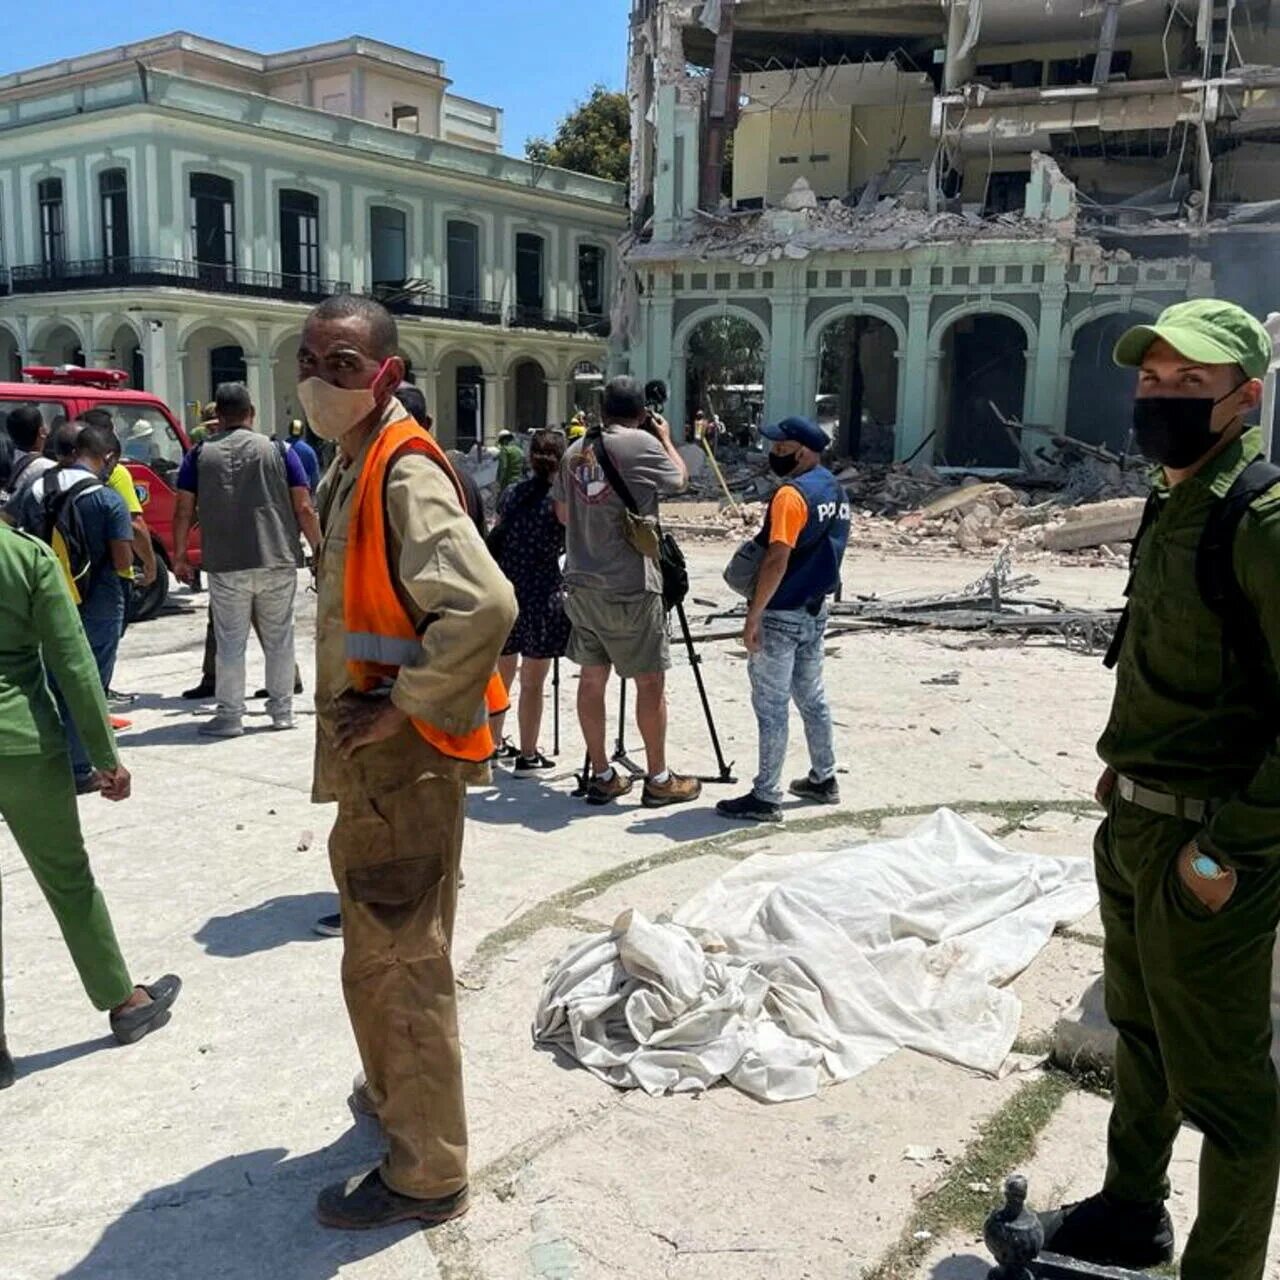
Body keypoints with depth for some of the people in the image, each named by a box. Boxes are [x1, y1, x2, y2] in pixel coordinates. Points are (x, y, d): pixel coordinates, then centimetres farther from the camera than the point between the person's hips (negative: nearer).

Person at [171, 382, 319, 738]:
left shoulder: (200, 455, 5)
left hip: (225, 566, 0)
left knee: (230, 643, 6)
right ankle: (282, 710, 18)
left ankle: (230, 715, 8)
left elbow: (184, 511, 3)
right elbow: (304, 509, 0)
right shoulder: (278, 451, 4)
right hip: (277, 562, 0)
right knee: (279, 639, 12)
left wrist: (179, 556, 13)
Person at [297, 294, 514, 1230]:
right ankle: (397, 1098, 46)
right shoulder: (350, 470, 12)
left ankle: (426, 1175, 18)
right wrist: (352, 717, 16)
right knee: (376, 955, 25)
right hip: (367, 757, 10)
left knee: (402, 965, 1)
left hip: (405, 760, -10)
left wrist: (401, 705, -24)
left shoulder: (405, 475, -19)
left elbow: (486, 604, -34)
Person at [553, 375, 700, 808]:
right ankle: (659, 780, 10)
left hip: (581, 583, 6)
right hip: (630, 587, -6)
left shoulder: (575, 450, 8)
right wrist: (666, 437, 21)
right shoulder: (641, 443, -9)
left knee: (592, 676, 11)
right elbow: (680, 479, 7)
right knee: (650, 680, 3)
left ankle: (602, 776, 17)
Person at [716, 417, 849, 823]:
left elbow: (777, 560, -24)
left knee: (771, 706, -3)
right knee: (811, 696, 19)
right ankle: (823, 779, 29)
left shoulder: (792, 494, -19)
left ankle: (765, 798, 2)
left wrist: (753, 616, -20)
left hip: (782, 614, -9)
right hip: (816, 609, 9)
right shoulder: (836, 490, 10)